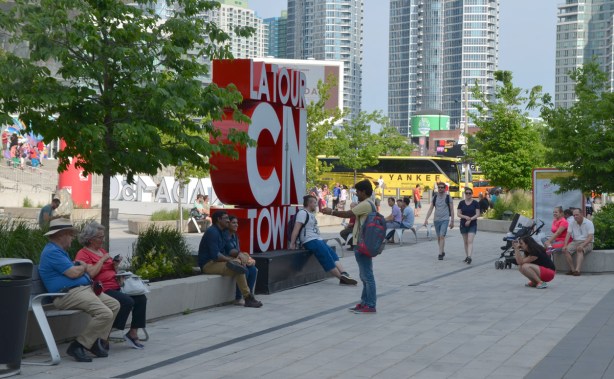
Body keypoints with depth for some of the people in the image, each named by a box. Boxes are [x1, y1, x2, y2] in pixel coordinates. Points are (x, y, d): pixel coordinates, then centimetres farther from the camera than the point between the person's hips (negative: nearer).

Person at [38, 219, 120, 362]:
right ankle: (77, 346, -15)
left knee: (114, 305, 7)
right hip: (69, 294, -12)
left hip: (84, 289, 12)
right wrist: (83, 267, 4)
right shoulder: (52, 252, -12)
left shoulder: (59, 250, 24)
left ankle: (98, 342, 6)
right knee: (105, 314, -25)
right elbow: (73, 273, -18)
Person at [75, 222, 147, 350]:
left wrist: (115, 265, 8)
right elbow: (91, 273, -19)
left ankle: (133, 333, -6)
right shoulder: (83, 254, -4)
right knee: (127, 301, -28)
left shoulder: (102, 250, 21)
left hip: (115, 287, 8)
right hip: (102, 290, -8)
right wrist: (103, 260, -11)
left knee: (141, 298, -11)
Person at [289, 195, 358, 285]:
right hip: (310, 241, -10)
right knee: (327, 257, -15)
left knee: (333, 254, -6)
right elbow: (296, 228, -16)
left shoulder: (311, 214, 23)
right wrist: (292, 243, -21)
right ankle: (342, 277, -15)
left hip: (317, 240, 10)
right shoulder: (303, 213, -9)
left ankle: (344, 274, -18)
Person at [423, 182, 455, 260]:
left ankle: (440, 254, -17)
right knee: (438, 237, 11)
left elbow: (452, 210, 0)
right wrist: (426, 219, -2)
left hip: (445, 219, -4)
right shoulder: (435, 197, 7)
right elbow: (430, 209, 7)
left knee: (442, 236, -16)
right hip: (436, 219, 4)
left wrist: (452, 221, -3)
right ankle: (442, 252, 27)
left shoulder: (448, 197, -2)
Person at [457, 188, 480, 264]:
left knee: (470, 241, -15)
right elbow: (459, 214, 2)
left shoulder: (475, 203, -1)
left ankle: (469, 257, -24)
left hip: (472, 224, -3)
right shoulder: (461, 203, 4)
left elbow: (477, 214, -4)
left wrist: (470, 219, -17)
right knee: (465, 242, 11)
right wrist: (465, 217, -17)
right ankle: (466, 256, 20)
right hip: (463, 224, 3)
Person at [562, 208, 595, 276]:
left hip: (586, 243, -4)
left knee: (579, 250, -36)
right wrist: (565, 245, -18)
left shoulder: (589, 223, -7)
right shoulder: (572, 223, 7)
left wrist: (582, 245, -32)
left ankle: (577, 270, -48)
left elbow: (590, 237, -16)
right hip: (575, 242, 5)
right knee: (566, 250, -24)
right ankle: (572, 269, -25)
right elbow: (568, 235, 0)